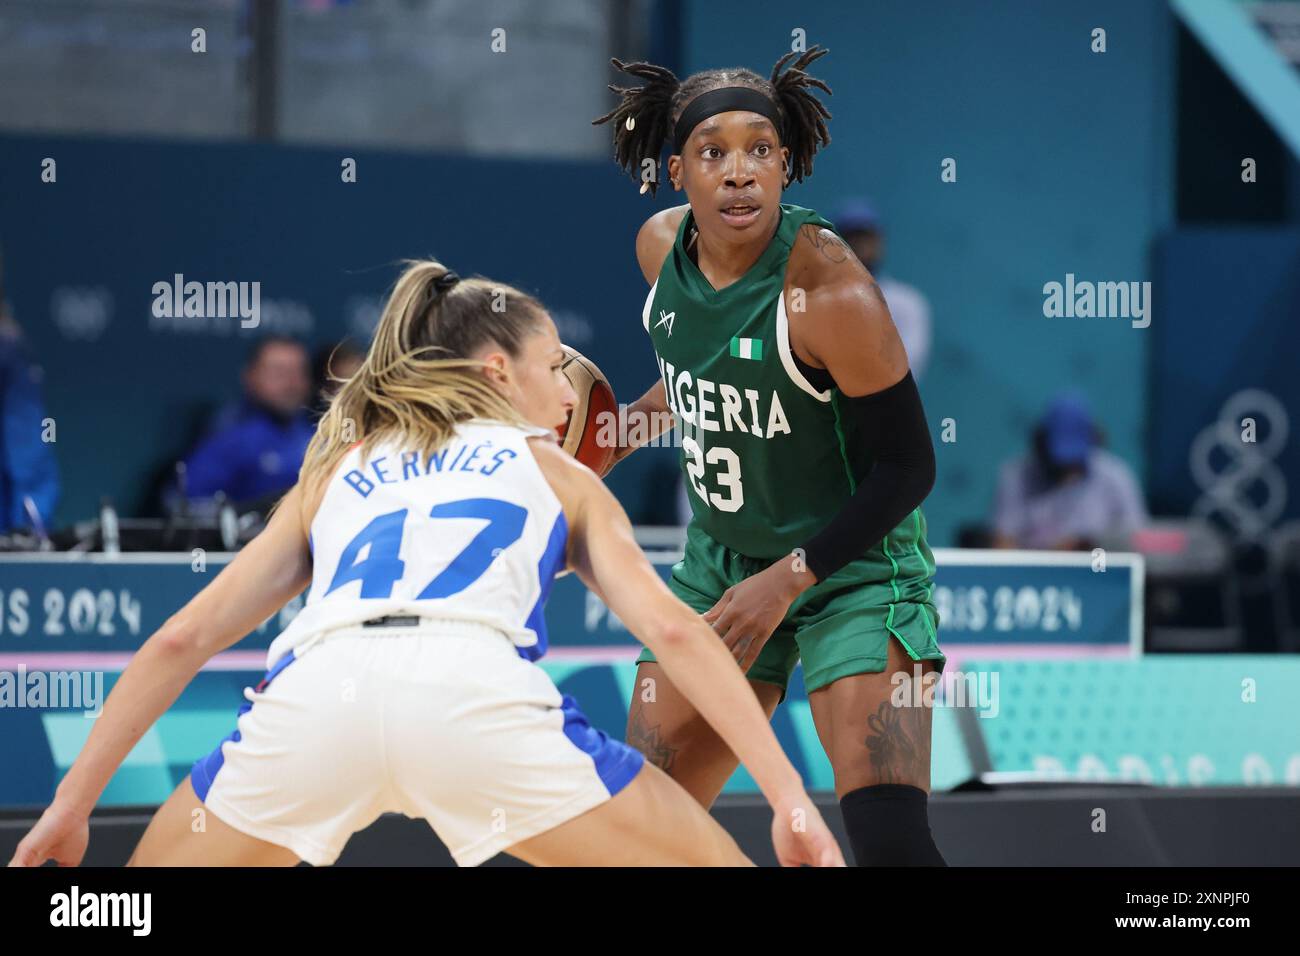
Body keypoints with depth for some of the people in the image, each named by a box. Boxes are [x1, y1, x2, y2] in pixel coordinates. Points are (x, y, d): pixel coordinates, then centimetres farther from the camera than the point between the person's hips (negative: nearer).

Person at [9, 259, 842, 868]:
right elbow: (673, 628, 15)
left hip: (312, 693, 2)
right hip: (476, 692, -2)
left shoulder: (334, 474, 35)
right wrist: (790, 797, 11)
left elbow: (182, 638, 29)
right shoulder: (559, 475, 30)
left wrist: (73, 804, 33)